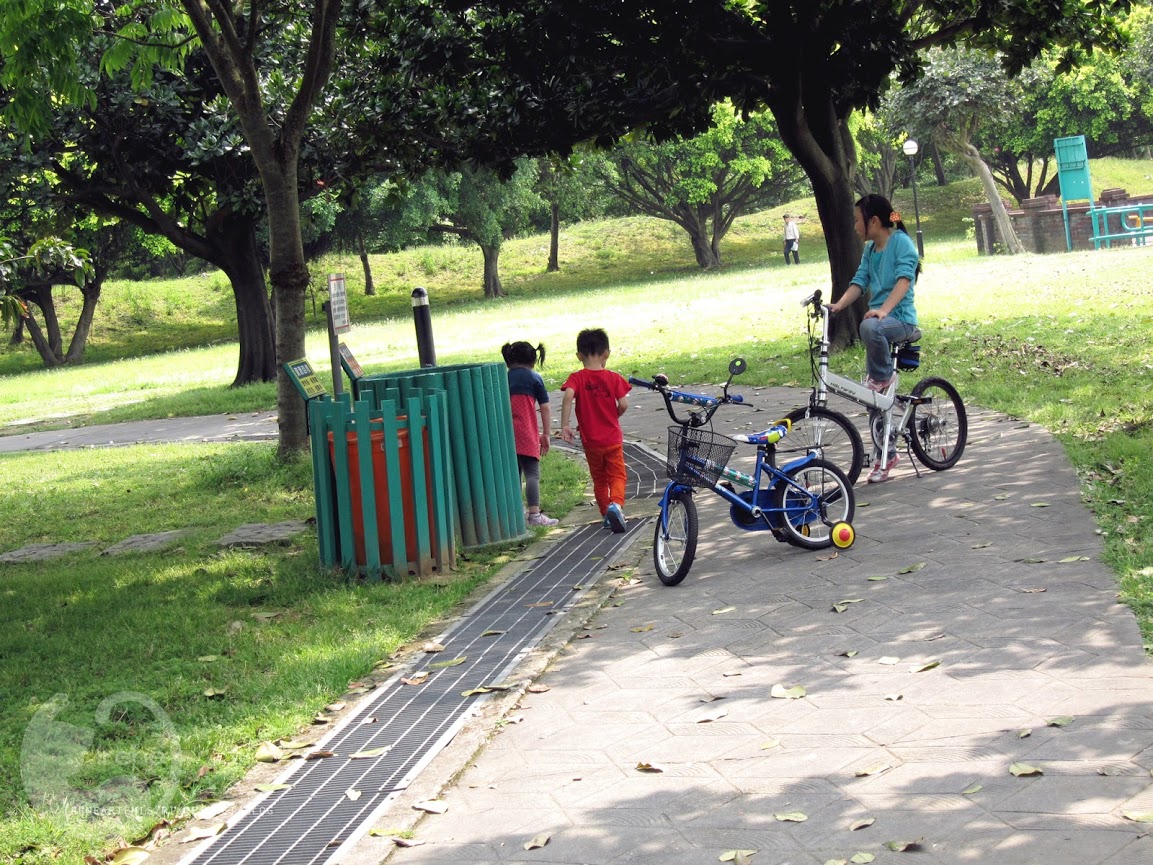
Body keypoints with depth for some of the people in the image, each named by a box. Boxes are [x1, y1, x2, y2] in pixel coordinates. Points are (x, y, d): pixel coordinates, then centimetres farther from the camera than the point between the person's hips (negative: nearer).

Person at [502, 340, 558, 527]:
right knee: (532, 473, -7)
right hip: (526, 434, -4)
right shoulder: (534, 378, 3)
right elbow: (545, 408, 0)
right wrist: (546, 435, 6)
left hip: (506, 434, 4)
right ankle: (534, 514, -16)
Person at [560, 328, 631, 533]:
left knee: (599, 479, 17)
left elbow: (568, 396, -25)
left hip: (591, 441, 1)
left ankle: (606, 514, 22)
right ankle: (616, 504, -22)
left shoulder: (577, 378, -6)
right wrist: (612, 417, 9)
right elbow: (624, 404, -11)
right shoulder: (613, 378, -4)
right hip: (613, 438, -1)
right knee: (617, 476, 4)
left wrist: (564, 425, -23)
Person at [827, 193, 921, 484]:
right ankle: (885, 457, 14)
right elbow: (859, 282, 8)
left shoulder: (901, 242, -7)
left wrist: (884, 309, -35)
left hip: (901, 319, -8)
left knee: (870, 327, -41)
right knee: (878, 399, 5)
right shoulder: (870, 249, 16)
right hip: (879, 316, 8)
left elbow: (904, 278, -20)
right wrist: (838, 305, -11)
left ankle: (884, 376, -15)